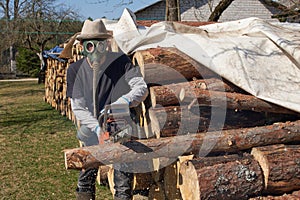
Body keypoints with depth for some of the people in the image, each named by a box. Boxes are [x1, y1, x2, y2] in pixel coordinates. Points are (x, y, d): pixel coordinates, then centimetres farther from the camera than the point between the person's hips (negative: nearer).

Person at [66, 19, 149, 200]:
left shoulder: (121, 61, -9)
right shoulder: (76, 70, -5)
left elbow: (142, 88, -14)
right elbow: (78, 107, -5)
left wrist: (124, 101, -33)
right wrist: (97, 127, -19)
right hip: (92, 131, 2)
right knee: (86, 174, 11)